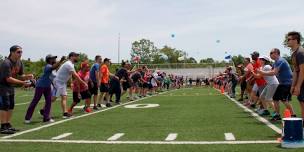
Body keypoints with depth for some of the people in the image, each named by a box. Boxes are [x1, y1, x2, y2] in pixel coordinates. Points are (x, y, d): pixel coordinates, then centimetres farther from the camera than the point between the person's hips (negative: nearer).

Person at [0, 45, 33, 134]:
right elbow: (8, 79, -28)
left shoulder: (19, 63, 1)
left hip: (11, 86, 9)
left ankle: (8, 125, 19)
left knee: (11, 106, 10)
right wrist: (22, 82, -33)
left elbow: (20, 76, 5)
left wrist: (27, 76, -17)